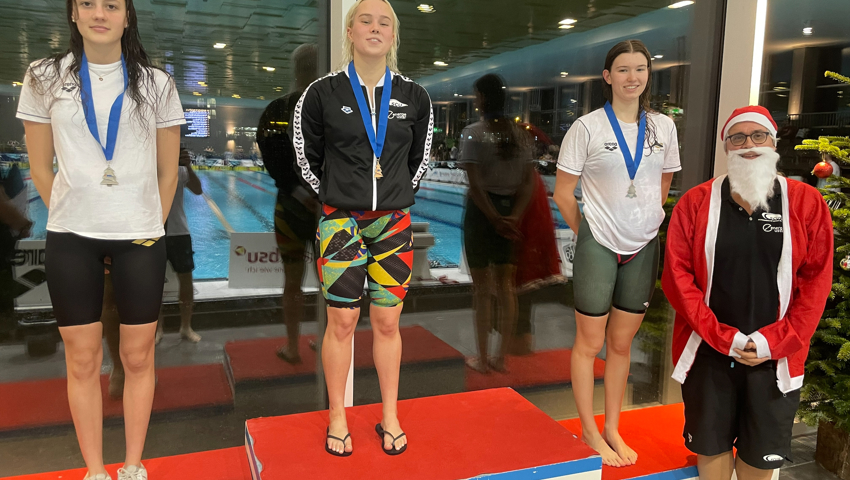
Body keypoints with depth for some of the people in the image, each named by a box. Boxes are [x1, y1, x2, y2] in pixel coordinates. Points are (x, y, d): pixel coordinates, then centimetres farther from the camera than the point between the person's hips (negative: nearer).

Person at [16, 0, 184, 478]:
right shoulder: (44, 79, 6)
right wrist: (71, 216, 5)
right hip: (70, 240, 1)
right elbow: (40, 167, 9)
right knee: (83, 359, 6)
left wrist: (150, 226, 5)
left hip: (140, 239, 0)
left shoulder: (157, 84, 5)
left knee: (139, 357, 6)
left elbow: (168, 171, 7)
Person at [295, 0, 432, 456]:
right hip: (340, 221, -1)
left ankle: (390, 417, 24)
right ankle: (337, 418, 21)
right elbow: (308, 157, 8)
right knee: (342, 321, 4)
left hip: (393, 222, 2)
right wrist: (336, 197, 11)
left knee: (387, 322, 8)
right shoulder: (323, 93, -3)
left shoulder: (414, 97, 3)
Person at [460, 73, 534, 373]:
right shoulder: (520, 134, 5)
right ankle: (502, 358, 22)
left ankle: (482, 359, 17)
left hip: (480, 211, -4)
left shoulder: (473, 134, -10)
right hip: (510, 210, 4)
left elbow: (475, 185, -17)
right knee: (504, 285, 13)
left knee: (482, 287, 6)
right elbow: (528, 183, -2)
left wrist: (495, 220, -14)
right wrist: (513, 217, -9)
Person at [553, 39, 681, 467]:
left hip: (643, 248, 4)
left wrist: (644, 224, 12)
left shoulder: (663, 127, 5)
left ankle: (612, 429, 29)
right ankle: (589, 432, 22)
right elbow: (563, 192, -4)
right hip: (598, 247, -4)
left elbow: (662, 188, 16)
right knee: (590, 342, 6)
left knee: (622, 343, 14)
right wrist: (587, 232, 0)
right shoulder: (587, 127, -7)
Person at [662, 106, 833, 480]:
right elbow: (676, 273, -7)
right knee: (711, 445, 14)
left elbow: (817, 280, -2)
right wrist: (722, 337, -13)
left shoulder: (807, 203, -1)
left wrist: (774, 342, -10)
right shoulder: (695, 203, -4)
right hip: (708, 351, 0)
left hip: (776, 356, 1)